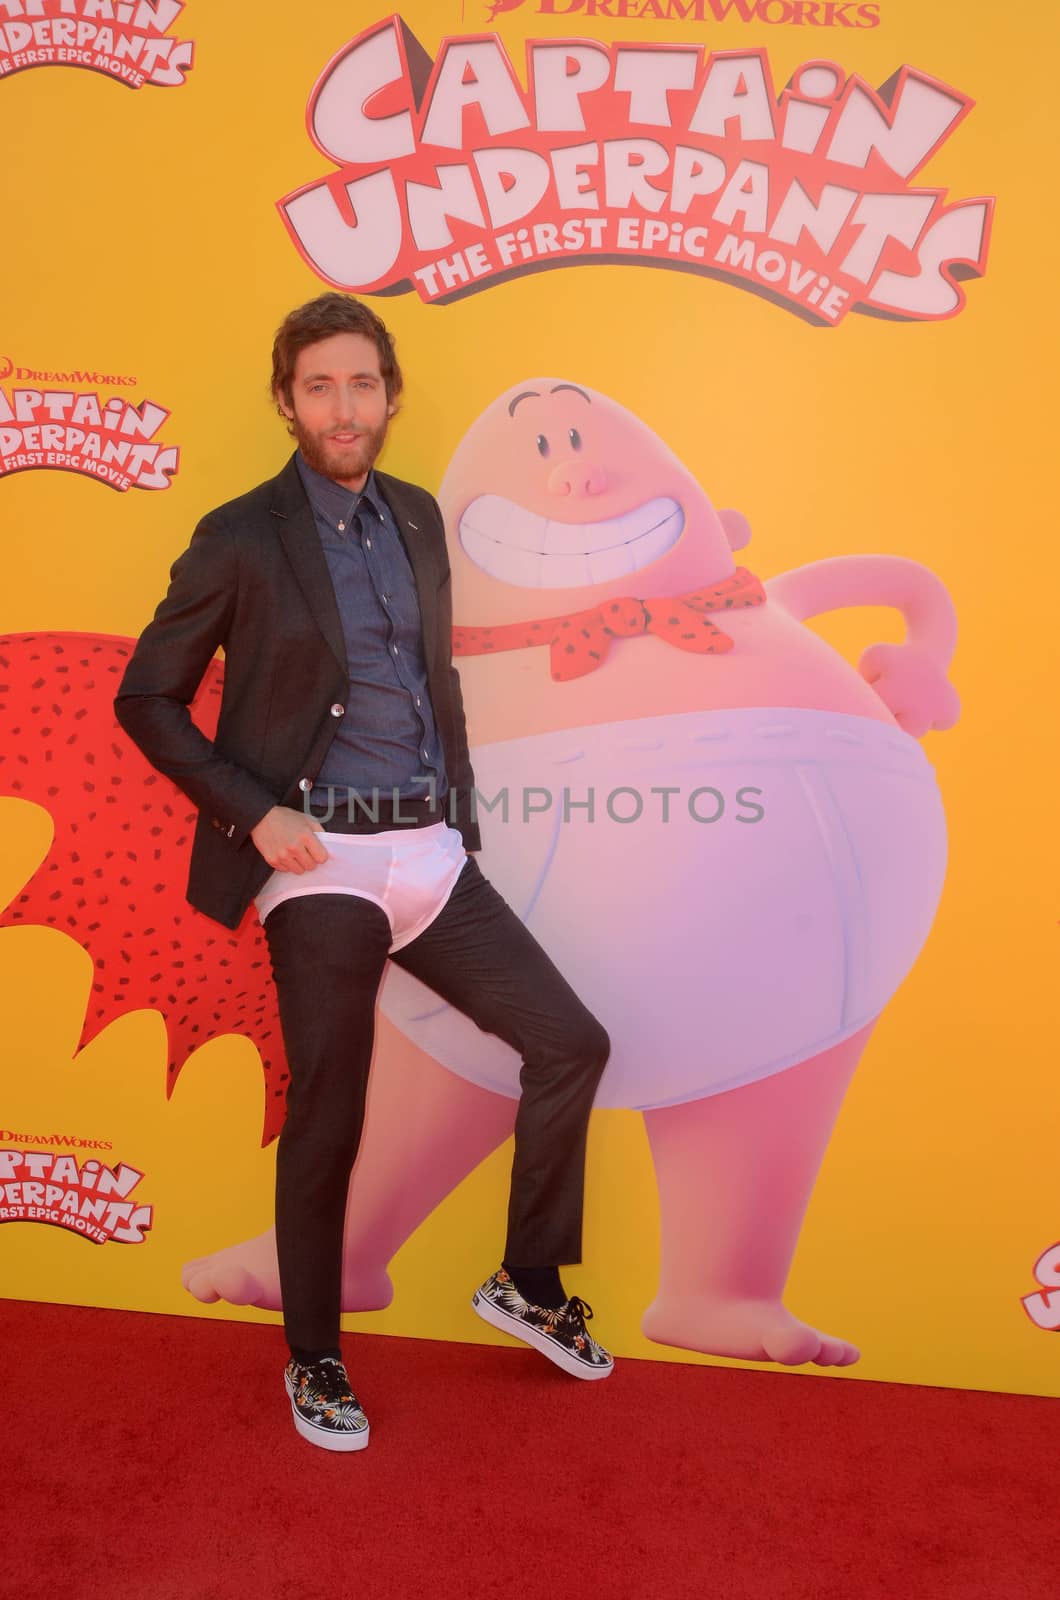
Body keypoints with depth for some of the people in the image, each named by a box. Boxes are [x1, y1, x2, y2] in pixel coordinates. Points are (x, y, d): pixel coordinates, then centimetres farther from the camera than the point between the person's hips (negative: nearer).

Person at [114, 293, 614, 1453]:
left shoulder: (417, 517, 12)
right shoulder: (240, 540, -5)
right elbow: (146, 701, -2)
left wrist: (460, 816, 13)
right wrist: (254, 810, -12)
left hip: (432, 855, 6)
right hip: (321, 871, -5)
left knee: (571, 1044, 4)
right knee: (325, 1127, 5)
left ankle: (529, 1284, 26)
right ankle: (313, 1361, 30)